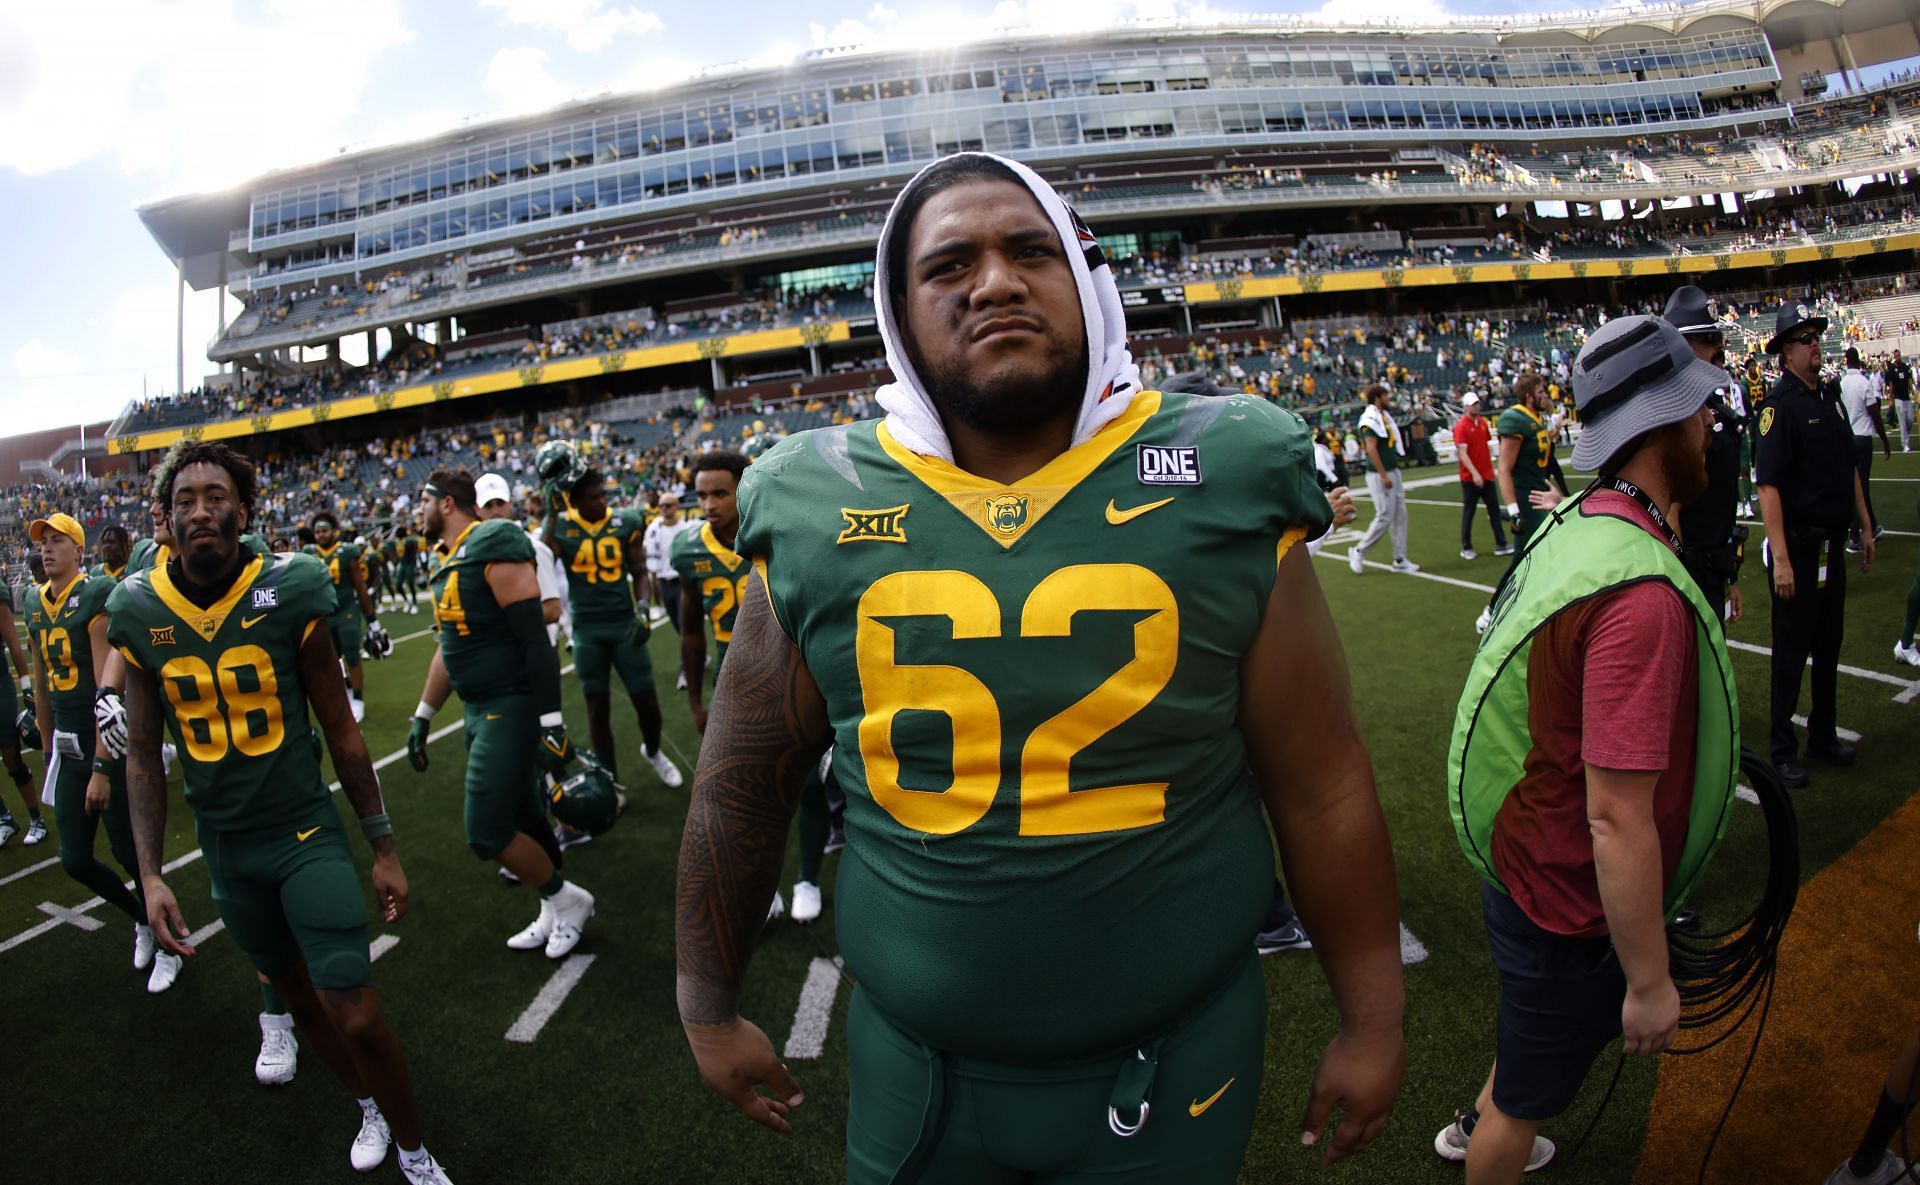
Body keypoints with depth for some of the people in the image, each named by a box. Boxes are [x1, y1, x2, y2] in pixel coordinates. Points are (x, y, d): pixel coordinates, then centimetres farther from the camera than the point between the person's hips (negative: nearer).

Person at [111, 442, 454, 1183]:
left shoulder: (287, 595, -13)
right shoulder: (140, 614, -6)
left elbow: (341, 732, -6)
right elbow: (143, 752, 3)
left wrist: (384, 848, -2)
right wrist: (150, 874, -2)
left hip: (307, 835, -3)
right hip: (226, 850, 4)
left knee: (357, 1016, -5)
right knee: (299, 995, 19)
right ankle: (368, 1104, 46)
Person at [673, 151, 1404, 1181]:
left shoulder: (1217, 488, -11)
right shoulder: (815, 515, -8)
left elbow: (1322, 791, -4)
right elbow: (740, 790, 2)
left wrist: (1372, 1020, 2)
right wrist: (709, 1010, 10)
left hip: (1173, 1058, -1)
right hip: (914, 1067, 2)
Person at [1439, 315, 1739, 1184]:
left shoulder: (1576, 527, -4)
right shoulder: (1643, 595, -33)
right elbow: (1617, 819, -30)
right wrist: (1650, 981, -18)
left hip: (1527, 870, 9)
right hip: (1572, 909, -9)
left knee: (1538, 1035, 35)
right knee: (1529, 1099, 17)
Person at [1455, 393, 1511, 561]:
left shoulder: (1483, 422, 9)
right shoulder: (1461, 426, -12)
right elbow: (1462, 453, -18)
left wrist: (1490, 466, 15)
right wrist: (1474, 473, -25)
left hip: (1487, 475, 6)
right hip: (1470, 477, -6)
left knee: (1494, 509, 7)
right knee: (1468, 512, 1)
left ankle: (1501, 544, 11)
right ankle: (1466, 549, 10)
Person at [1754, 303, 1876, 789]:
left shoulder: (1830, 396, 9)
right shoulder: (1780, 404, -15)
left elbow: (1850, 469, 17)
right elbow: (1768, 485, -21)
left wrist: (1865, 529, 17)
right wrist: (1781, 559, -24)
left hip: (1833, 543, 8)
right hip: (1798, 547, -8)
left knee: (1828, 645, 17)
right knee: (1792, 650, 1)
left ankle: (1823, 736, 31)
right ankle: (1782, 748, 13)